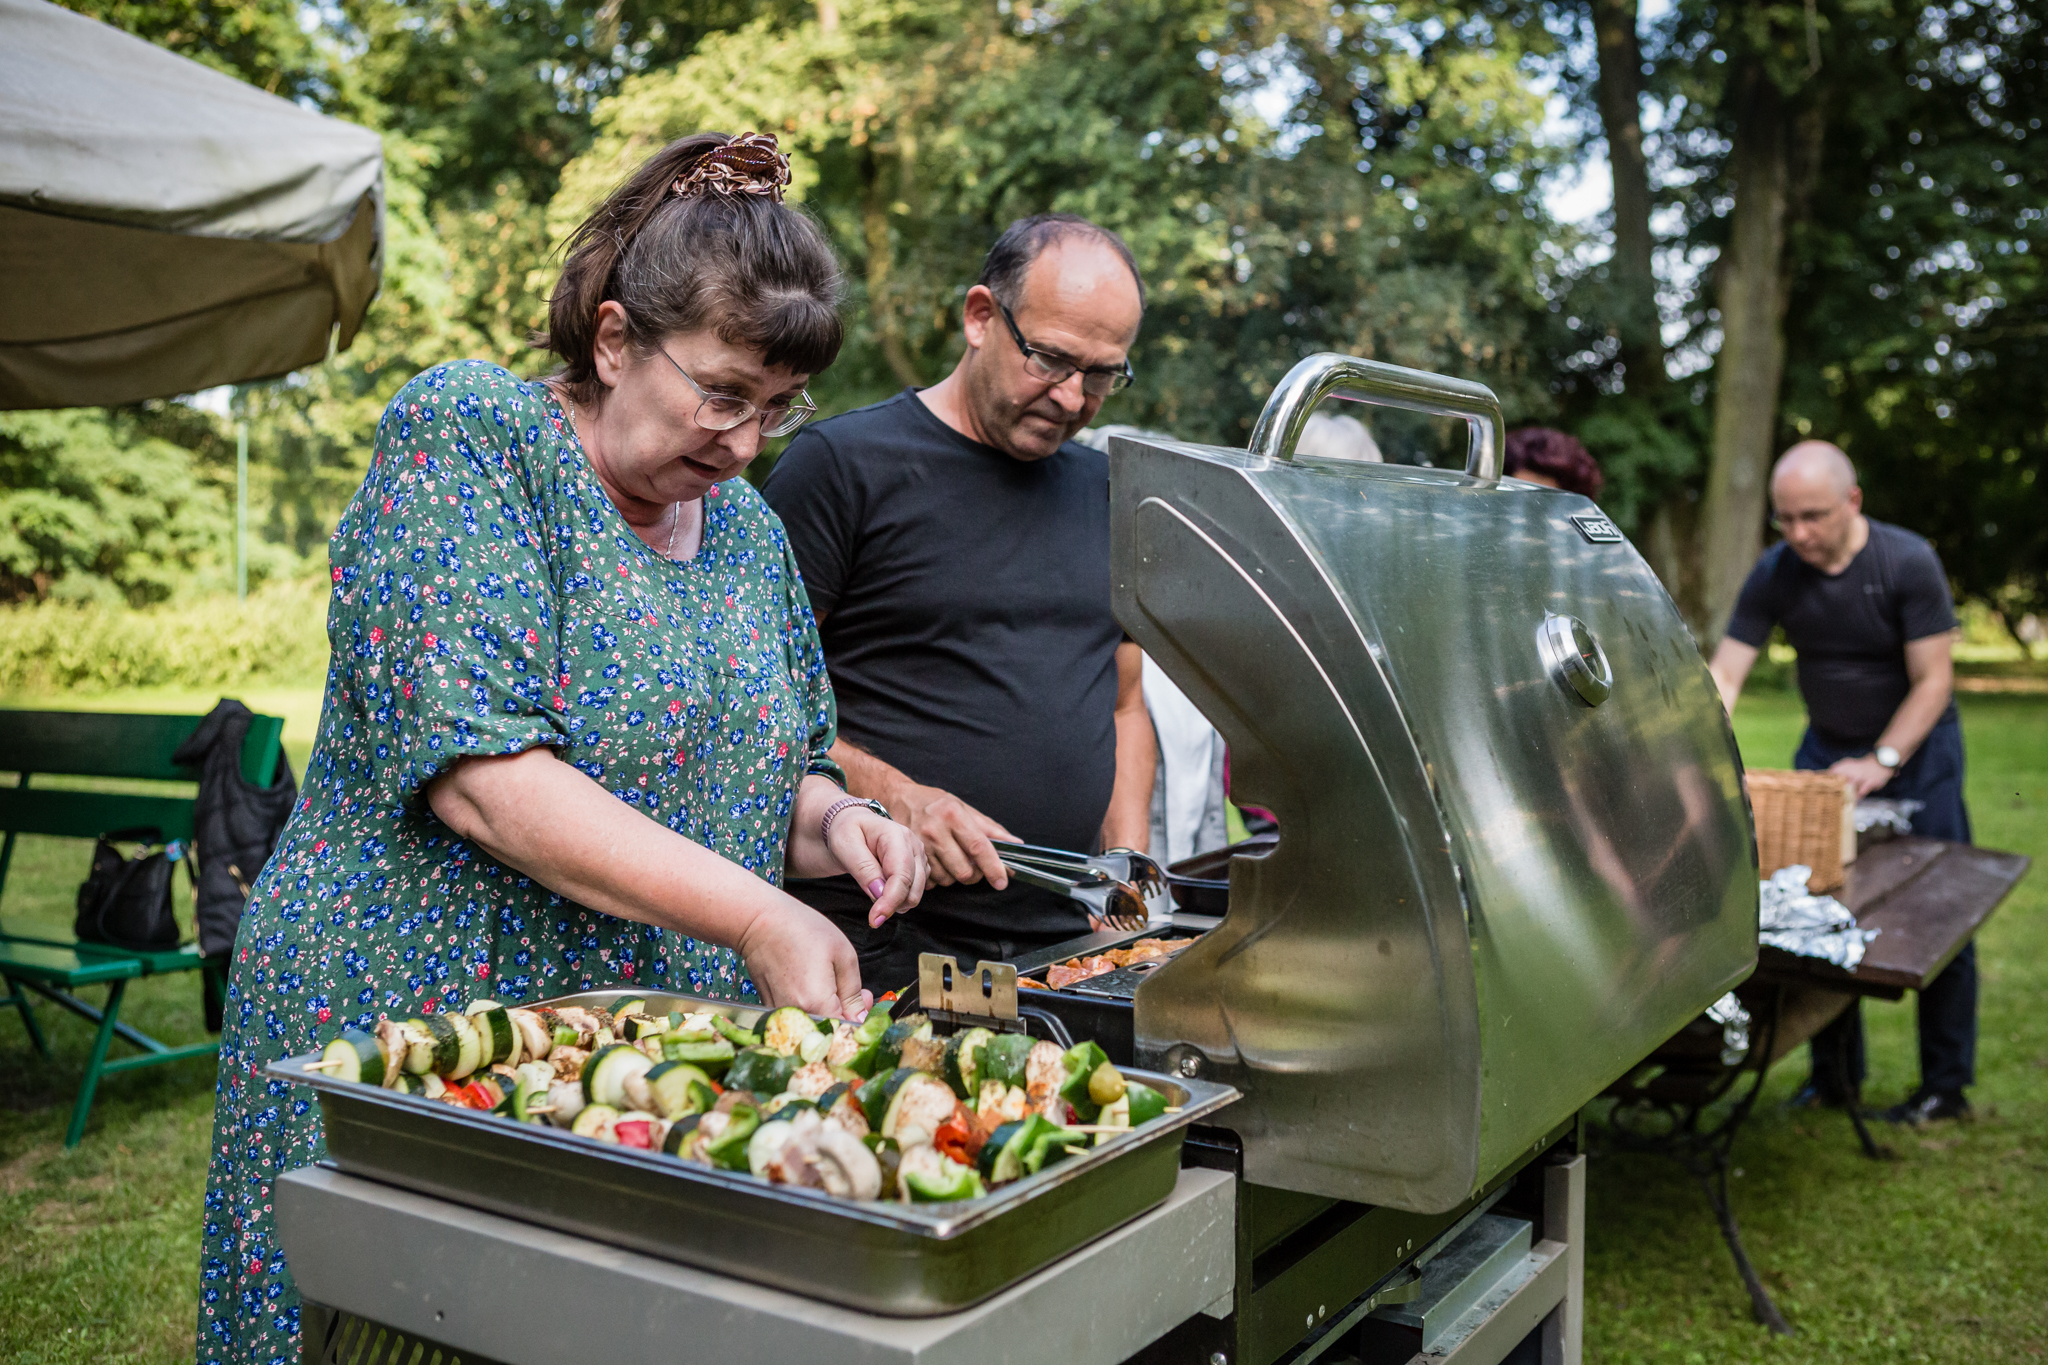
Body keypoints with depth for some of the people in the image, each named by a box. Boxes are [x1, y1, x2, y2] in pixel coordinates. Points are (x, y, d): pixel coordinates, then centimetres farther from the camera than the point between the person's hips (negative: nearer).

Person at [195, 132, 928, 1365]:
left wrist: (833, 821, -5)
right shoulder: (465, 434, -10)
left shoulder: (750, 528, 9)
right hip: (409, 1029, -5)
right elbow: (481, 773, -22)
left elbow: (780, 772, 18)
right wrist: (751, 916, -25)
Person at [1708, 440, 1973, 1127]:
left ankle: (1946, 1085, 12)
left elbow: (1933, 680, -16)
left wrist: (1882, 762, -24)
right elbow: (1722, 673, -12)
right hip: (1826, 747, 3)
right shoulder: (1775, 575, -10)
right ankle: (1834, 1076, 13)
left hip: (1915, 746, -3)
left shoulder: (1908, 562, -18)